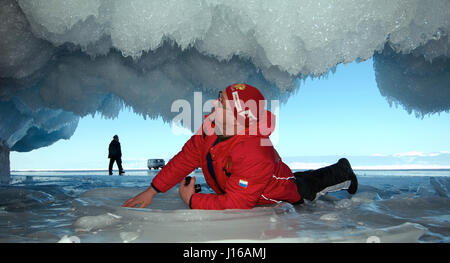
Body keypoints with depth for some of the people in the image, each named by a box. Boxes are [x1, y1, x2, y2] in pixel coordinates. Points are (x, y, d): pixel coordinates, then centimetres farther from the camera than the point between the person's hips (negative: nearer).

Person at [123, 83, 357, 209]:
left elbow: (235, 205, -44)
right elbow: (187, 158, -16)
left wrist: (191, 200, -34)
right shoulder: (212, 127, -26)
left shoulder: (253, 155, -48)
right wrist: (151, 191, -17)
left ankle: (342, 173, 47)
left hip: (281, 196, -7)